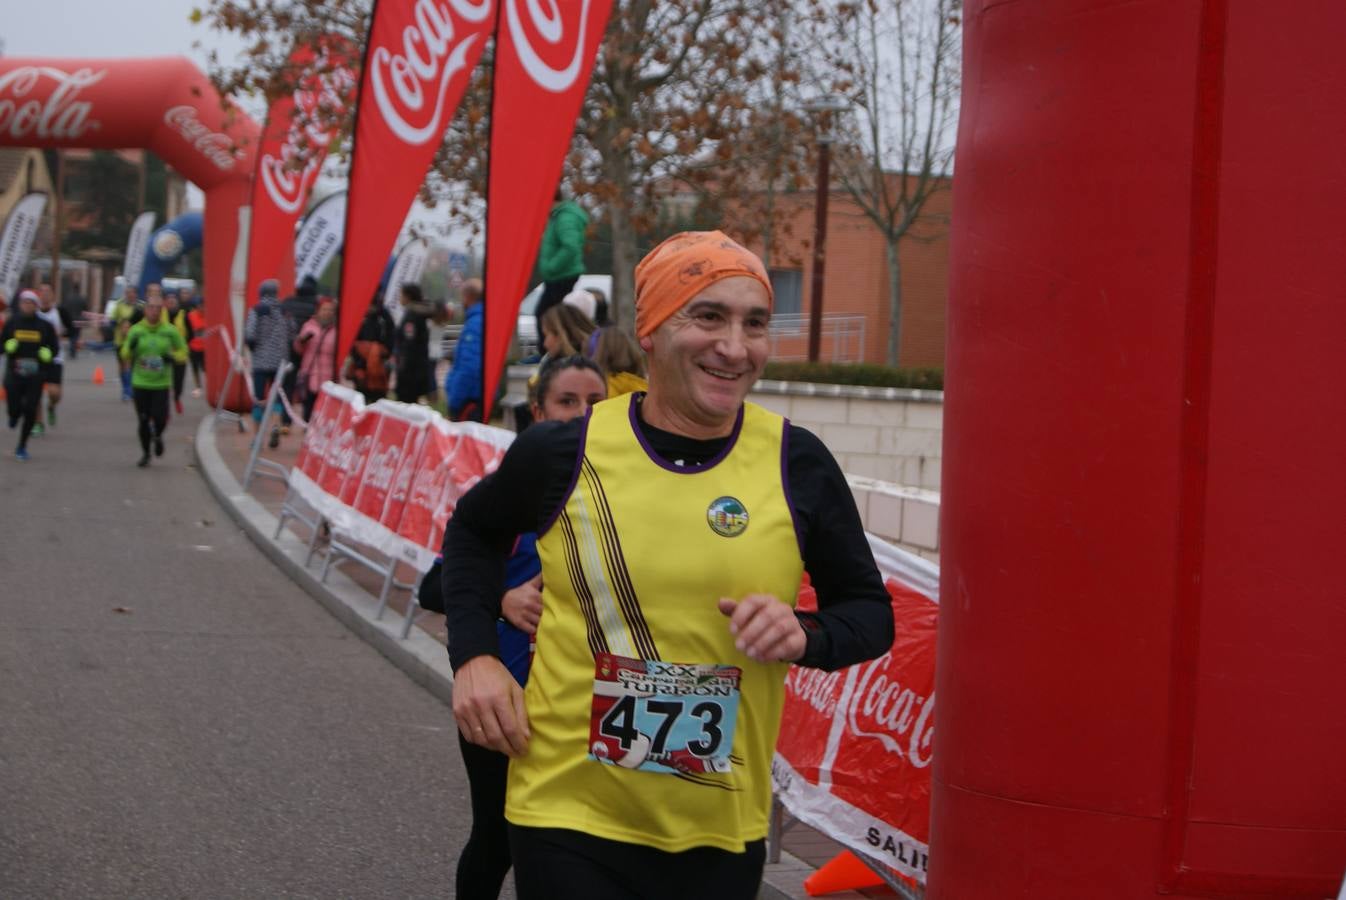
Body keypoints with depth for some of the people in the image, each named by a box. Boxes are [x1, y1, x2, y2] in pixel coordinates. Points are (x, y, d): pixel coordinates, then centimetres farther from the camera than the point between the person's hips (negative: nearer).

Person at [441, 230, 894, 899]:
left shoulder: (797, 465, -5)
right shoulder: (563, 452, -6)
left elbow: (869, 611, 7)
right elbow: (474, 531, 15)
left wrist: (805, 637, -14)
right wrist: (473, 656, 1)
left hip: (721, 831, 2)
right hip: (568, 815, -1)